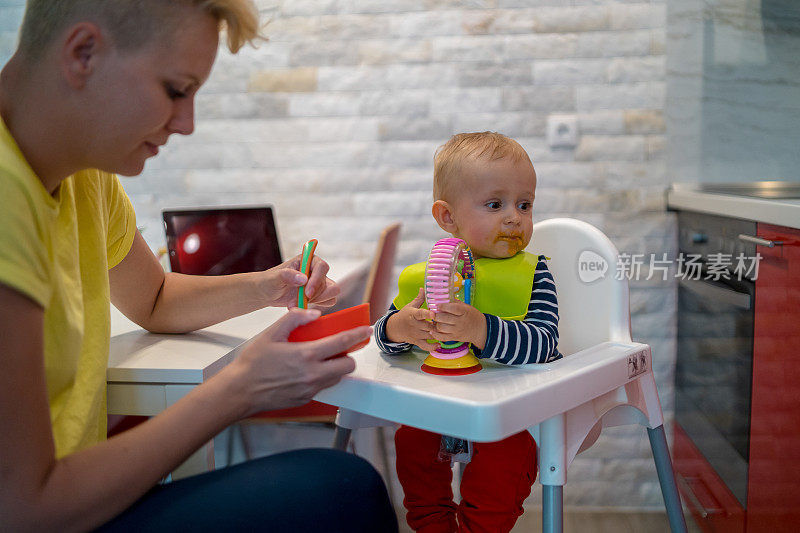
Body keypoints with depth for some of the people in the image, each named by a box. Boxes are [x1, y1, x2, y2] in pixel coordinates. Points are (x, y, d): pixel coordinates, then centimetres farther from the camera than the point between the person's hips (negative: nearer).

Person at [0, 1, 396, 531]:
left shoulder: (85, 176, 3)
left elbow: (154, 299, 21)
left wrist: (265, 288, 2)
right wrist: (241, 387, -19)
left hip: (68, 484, 8)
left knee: (346, 482, -6)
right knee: (343, 489, -18)